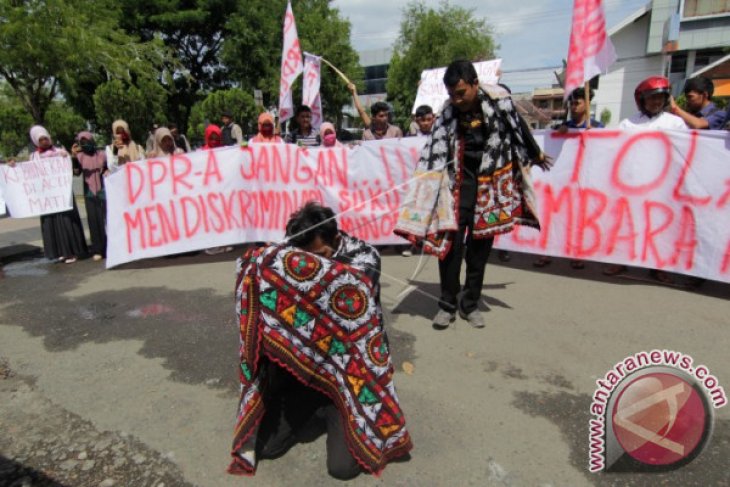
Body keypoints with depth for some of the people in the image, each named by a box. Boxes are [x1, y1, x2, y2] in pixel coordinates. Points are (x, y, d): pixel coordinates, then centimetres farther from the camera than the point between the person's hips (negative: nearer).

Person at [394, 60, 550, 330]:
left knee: (480, 245, 5)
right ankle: (448, 304, 8)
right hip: (461, 181, 0)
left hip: (492, 183, 0)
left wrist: (535, 154, 24)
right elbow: (435, 153, -12)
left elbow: (518, 126, 8)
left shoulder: (498, 99, -9)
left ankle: (470, 304, 19)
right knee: (451, 241, -7)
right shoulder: (449, 112, -6)